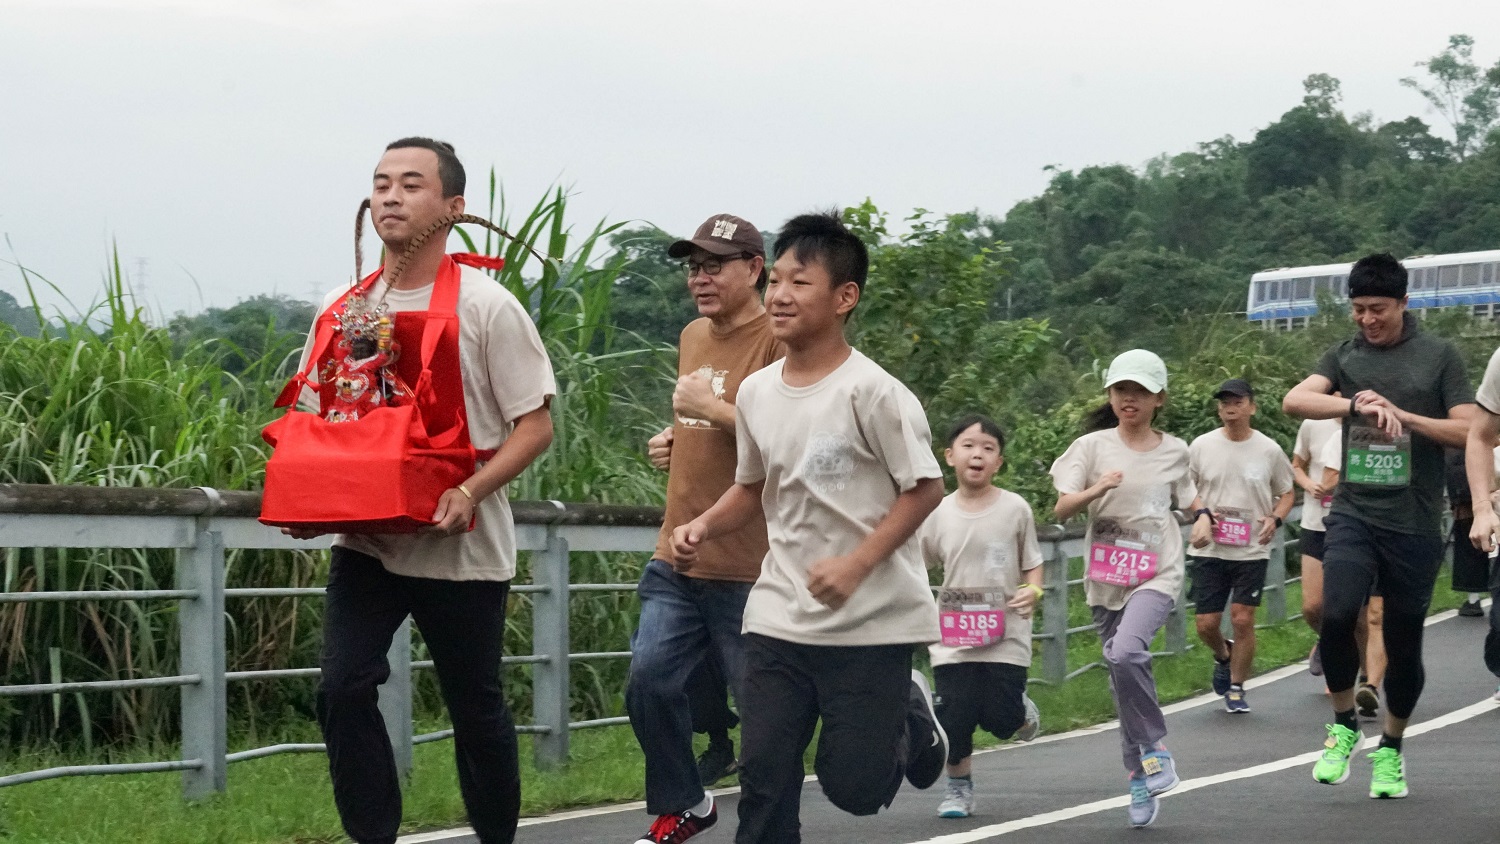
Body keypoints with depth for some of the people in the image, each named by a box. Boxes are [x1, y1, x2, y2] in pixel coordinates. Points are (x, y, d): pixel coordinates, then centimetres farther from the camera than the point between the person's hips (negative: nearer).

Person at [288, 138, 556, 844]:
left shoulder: (485, 307, -7)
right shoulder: (343, 308, 7)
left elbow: (535, 426, -8)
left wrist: (470, 492, -23)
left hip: (461, 547, -3)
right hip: (365, 541, 4)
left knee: (475, 707, 7)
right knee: (343, 689, -11)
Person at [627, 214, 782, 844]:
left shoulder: (779, 340, -12)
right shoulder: (693, 337, 15)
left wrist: (713, 408, -22)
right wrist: (676, 440, 13)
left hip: (748, 568, -8)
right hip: (678, 556, 8)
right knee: (650, 683, 4)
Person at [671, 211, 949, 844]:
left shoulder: (871, 392, -15)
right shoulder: (755, 393, 4)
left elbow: (924, 489, -12)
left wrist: (856, 564, -21)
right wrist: (703, 526, 0)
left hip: (872, 620, -5)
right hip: (780, 618, 5)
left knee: (853, 786, 1)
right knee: (763, 779, -2)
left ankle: (908, 715, 33)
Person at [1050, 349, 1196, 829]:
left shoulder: (1174, 451, 4)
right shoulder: (1093, 446, 0)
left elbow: (1189, 500, 22)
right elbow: (1061, 510, -7)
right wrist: (1097, 490, -25)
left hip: (1156, 576, -2)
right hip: (1106, 578, 2)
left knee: (1127, 652, -27)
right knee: (1122, 679, 5)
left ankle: (1153, 747, -9)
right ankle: (1141, 776, 18)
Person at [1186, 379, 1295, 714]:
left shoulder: (1268, 450, -1)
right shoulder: (1201, 446, 0)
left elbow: (1287, 493, 11)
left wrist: (1275, 519, -8)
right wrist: (1201, 513, -8)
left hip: (1252, 550, -1)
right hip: (1209, 549, 1)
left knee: (1243, 620, -6)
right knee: (1206, 623, 1)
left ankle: (1236, 688, 12)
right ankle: (1223, 656, 36)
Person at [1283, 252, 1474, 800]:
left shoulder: (1438, 356, 4)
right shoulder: (1345, 357, 8)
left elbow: (1468, 431, -2)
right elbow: (1294, 401, -9)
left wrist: (1399, 412, -14)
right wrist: (1359, 405, -24)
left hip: (1415, 523, 0)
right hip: (1354, 514, 1)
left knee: (1403, 641, 6)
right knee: (1337, 614, -22)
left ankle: (1390, 749, 27)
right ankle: (1343, 725, 1)